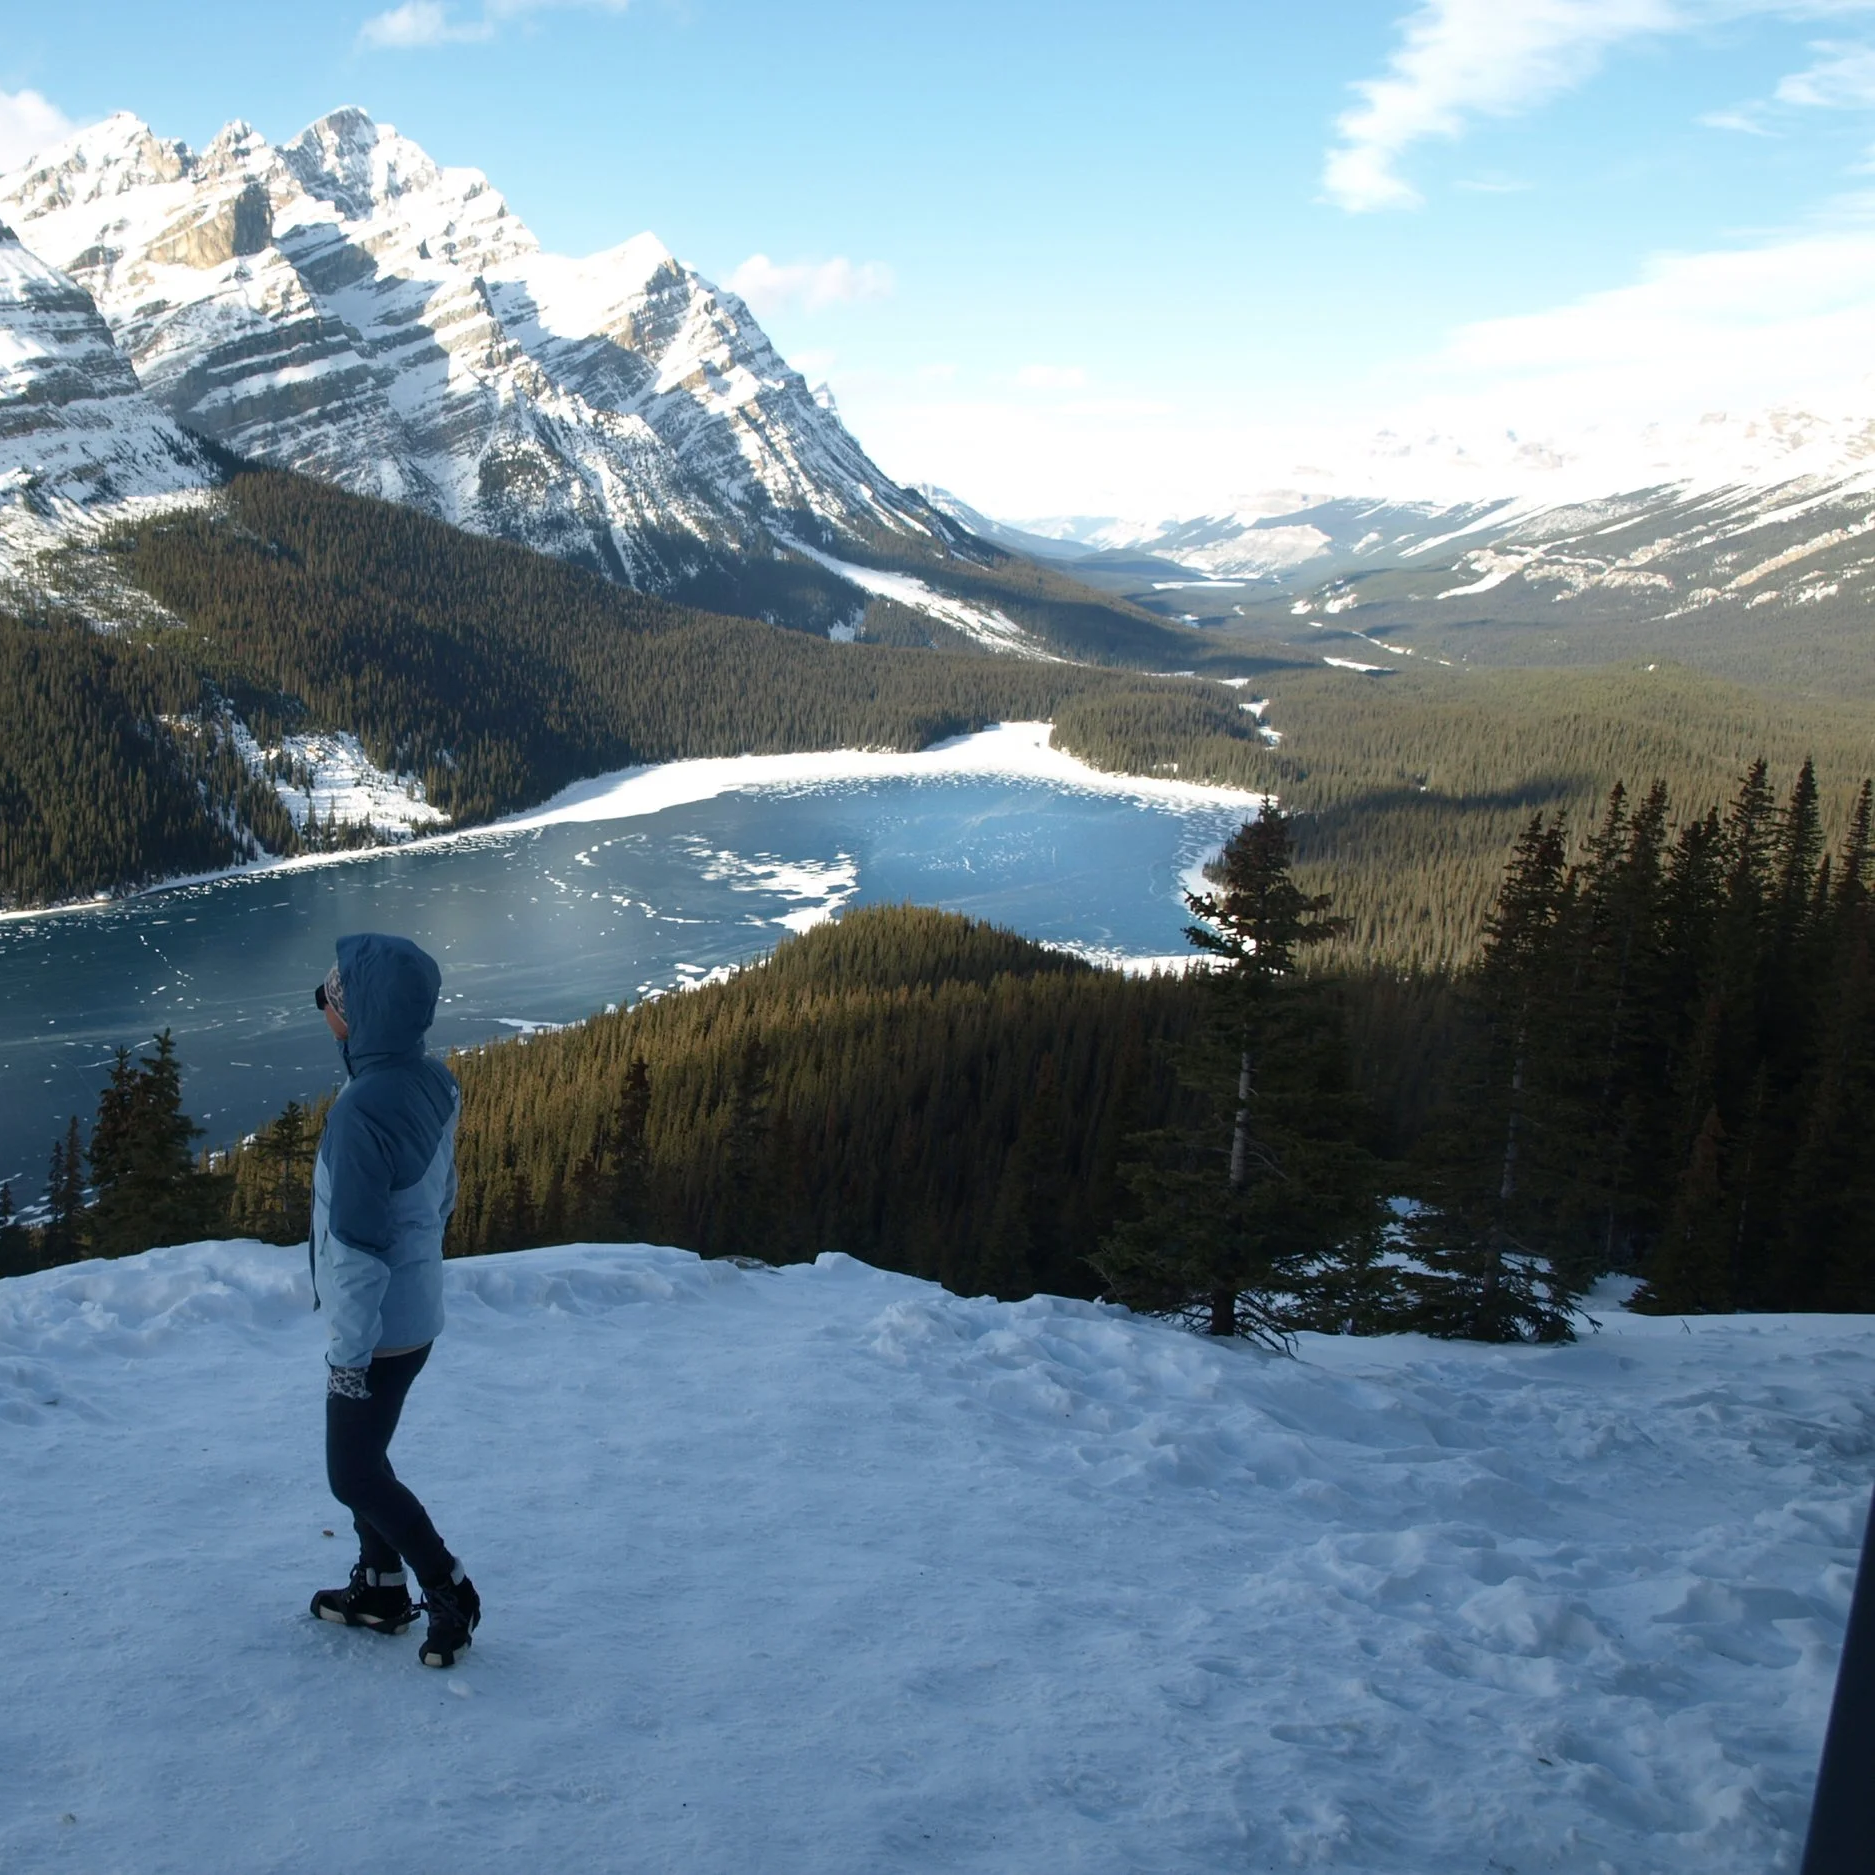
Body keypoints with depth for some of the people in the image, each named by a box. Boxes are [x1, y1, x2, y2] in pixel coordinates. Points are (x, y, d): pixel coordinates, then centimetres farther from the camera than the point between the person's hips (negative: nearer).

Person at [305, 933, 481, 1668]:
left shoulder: (361, 1110, -30)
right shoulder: (433, 1083, -5)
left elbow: (358, 1246, -25)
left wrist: (347, 1349, -15)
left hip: (379, 1331, -8)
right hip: (416, 1312, 8)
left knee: (354, 1474, 12)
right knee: (363, 1455, 24)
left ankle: (449, 1592, 22)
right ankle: (380, 1588, 38)